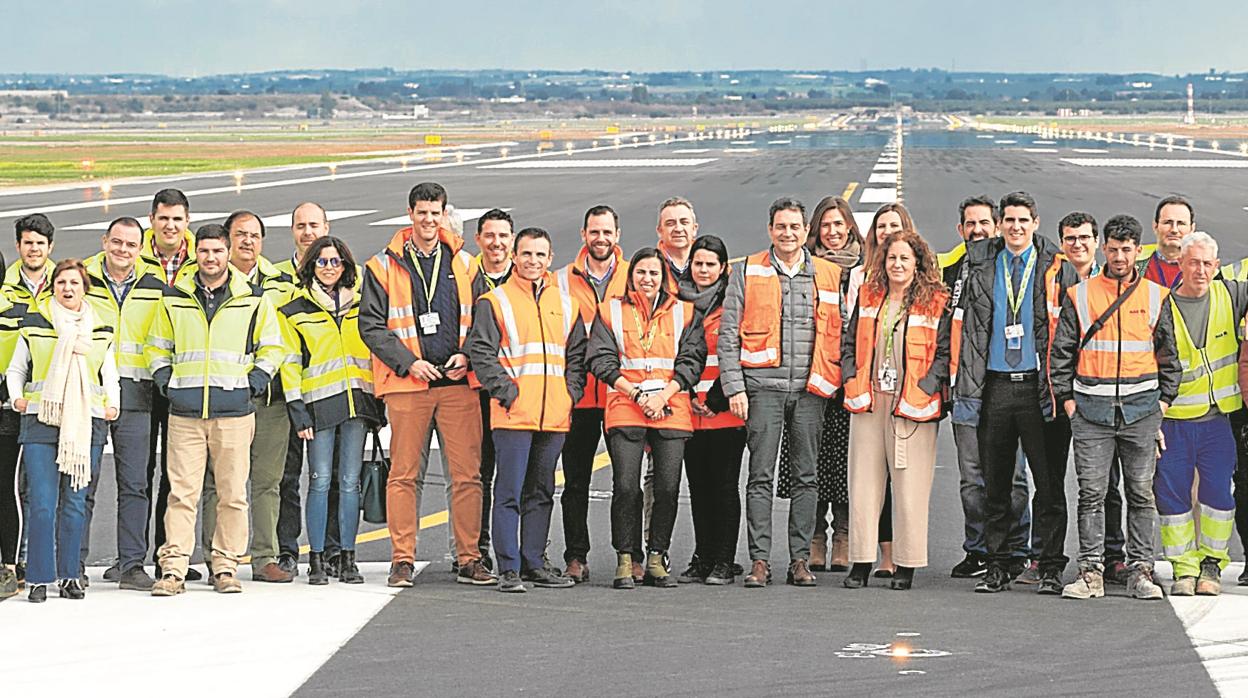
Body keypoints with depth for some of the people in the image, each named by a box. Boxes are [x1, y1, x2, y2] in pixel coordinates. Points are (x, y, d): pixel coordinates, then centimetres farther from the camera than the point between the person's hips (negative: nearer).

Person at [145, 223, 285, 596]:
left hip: (234, 412, 0)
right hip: (185, 412, 0)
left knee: (232, 493, 1)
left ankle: (226, 566, 9)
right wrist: (166, 382, 4)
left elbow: (273, 347, 13)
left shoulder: (253, 299, 6)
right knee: (182, 492, -4)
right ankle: (172, 569, -4)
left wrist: (252, 383, 1)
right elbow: (156, 347, 19)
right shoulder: (173, 299, 9)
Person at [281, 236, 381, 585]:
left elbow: (374, 350, 18)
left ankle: (348, 558, 7)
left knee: (350, 482, 2)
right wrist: (296, 407, -6)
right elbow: (289, 362, 2)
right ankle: (316, 560, -1)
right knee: (321, 481, -7)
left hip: (357, 400, 3)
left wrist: (379, 399, 12)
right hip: (319, 402, -3)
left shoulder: (359, 305, 14)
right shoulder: (294, 310, 5)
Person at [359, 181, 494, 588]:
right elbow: (371, 326, 0)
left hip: (458, 382, 2)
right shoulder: (384, 266, 4)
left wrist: (466, 356, -3)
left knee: (468, 473, 0)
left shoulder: (463, 263, 12)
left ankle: (469, 560, 6)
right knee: (403, 474, 0)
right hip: (407, 384, -2)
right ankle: (402, 560, 6)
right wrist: (408, 362, -10)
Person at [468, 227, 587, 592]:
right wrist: (506, 391, -13)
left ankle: (534, 563, 18)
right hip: (514, 412, -5)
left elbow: (577, 353, 18)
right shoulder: (495, 301, 0)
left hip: (554, 415, 5)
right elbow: (480, 352, -6)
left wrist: (570, 392, 4)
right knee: (510, 492, -6)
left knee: (541, 492, 11)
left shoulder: (565, 303, 15)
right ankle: (509, 568, -5)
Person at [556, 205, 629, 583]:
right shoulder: (563, 279, 9)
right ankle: (576, 557, 9)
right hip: (577, 393, 1)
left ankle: (632, 556, 6)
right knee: (576, 480, 3)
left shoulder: (634, 277, 8)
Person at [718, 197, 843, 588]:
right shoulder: (748, 272, 5)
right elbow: (728, 334, 3)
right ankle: (760, 560, -2)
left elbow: (840, 333, 15)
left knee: (806, 477, 3)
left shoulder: (830, 275, 10)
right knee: (761, 477, -4)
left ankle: (800, 560, 7)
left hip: (810, 389, 2)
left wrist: (837, 381, 6)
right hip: (763, 386, -2)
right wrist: (734, 387, -5)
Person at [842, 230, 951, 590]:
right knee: (863, 481, 3)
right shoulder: (868, 297, 12)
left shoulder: (936, 303, 0)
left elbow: (944, 352, -2)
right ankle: (861, 561, 9)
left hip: (912, 405, -4)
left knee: (910, 484, -2)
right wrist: (852, 381, 4)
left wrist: (924, 388, -13)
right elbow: (849, 343, 18)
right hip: (868, 400, 4)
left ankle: (906, 564, 4)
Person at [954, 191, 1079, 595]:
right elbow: (969, 331, 10)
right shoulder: (982, 269, 12)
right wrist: (966, 390, 2)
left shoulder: (1057, 269, 4)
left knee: (1049, 482, -1)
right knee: (995, 484, 6)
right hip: (994, 386, 3)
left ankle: (1051, 567, 5)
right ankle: (999, 565, 13)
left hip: (1040, 387, -3)